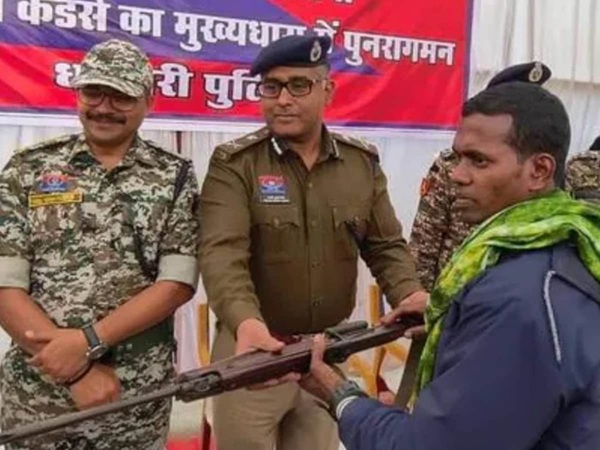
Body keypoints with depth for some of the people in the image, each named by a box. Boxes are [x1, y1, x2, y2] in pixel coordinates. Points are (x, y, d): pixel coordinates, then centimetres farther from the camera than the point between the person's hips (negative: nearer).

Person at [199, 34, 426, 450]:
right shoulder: (234, 164, -9)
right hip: (252, 350, -3)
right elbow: (222, 254, -21)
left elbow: (386, 246, 6)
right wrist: (246, 322, -39)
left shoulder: (363, 163, 3)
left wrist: (410, 294, -14)